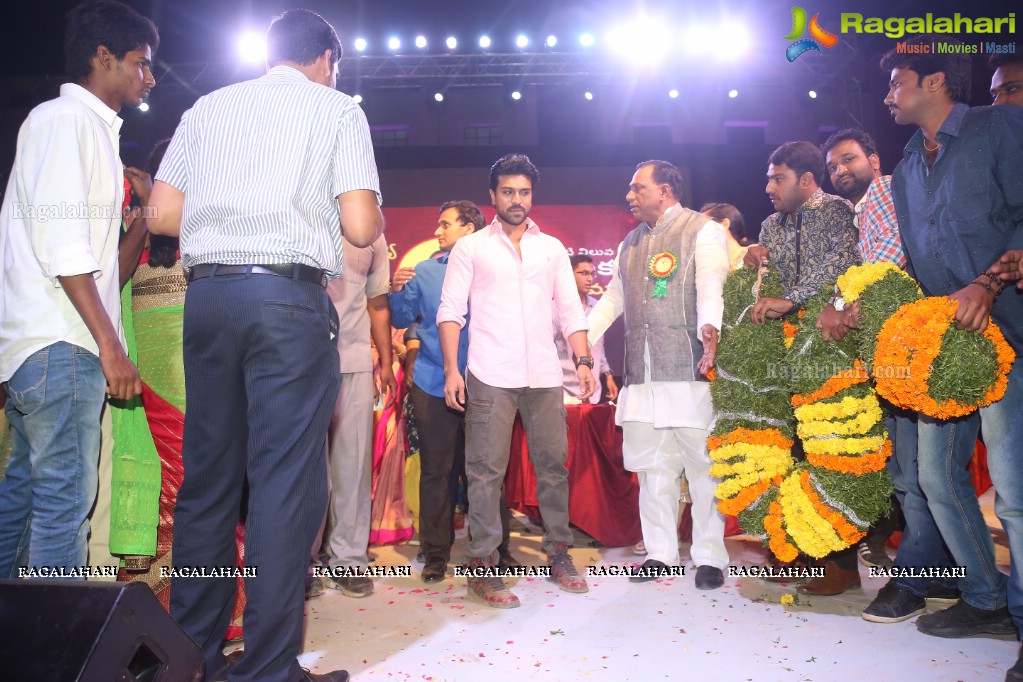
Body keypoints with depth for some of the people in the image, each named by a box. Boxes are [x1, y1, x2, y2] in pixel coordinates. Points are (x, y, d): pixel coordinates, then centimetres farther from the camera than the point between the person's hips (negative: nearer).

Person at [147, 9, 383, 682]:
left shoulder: (207, 107, 19)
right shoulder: (336, 108, 7)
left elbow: (162, 213, 13)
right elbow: (361, 226, -4)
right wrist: (377, 220, 19)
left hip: (207, 293, 5)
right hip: (290, 296, -5)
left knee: (207, 474, 11)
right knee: (286, 481, -3)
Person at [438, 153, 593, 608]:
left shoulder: (552, 248, 16)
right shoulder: (471, 247, 8)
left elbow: (570, 310, 16)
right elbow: (450, 310, 2)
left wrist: (583, 360, 3)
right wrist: (451, 370, -8)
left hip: (544, 375, 3)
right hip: (490, 377, -3)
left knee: (553, 464, 6)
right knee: (486, 469, -3)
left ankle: (558, 555, 19)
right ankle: (482, 566, 6)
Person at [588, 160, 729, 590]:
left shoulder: (704, 231, 0)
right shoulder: (630, 243, 21)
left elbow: (711, 288, -15)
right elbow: (613, 298, 25)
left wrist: (709, 329, -34)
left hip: (689, 369, -6)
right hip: (642, 374, 6)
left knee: (702, 462, 0)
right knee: (651, 465, 10)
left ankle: (709, 557, 13)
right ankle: (660, 553, 21)